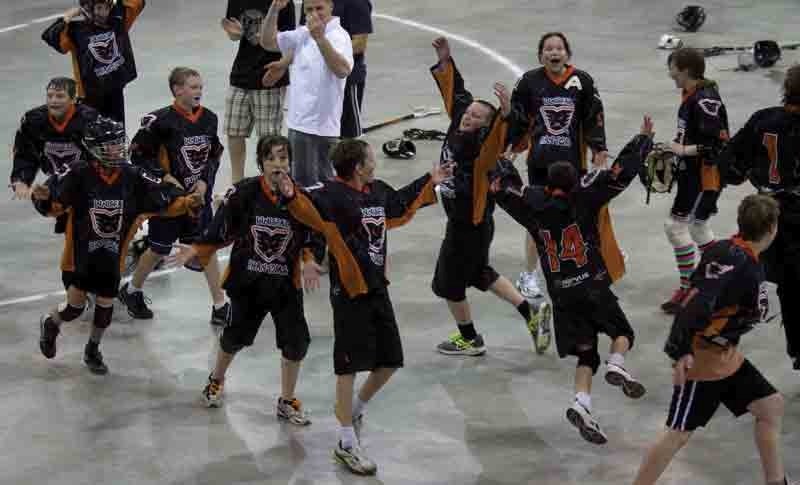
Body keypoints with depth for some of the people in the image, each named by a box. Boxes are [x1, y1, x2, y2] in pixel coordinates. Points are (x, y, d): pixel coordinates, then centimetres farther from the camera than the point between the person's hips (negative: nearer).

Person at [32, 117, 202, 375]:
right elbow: (53, 206, -15)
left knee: (106, 305, 11)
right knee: (75, 305, 1)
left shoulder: (134, 178, -9)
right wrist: (43, 197, -37)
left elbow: (166, 200, -8)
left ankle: (92, 350, 37)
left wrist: (187, 202, -25)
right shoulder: (78, 175, -18)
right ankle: (50, 324, 36)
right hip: (80, 253, -3)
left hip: (112, 256, 3)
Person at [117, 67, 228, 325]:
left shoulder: (209, 118, -1)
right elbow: (138, 154, -10)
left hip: (199, 194, 4)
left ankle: (220, 304, 8)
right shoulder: (161, 120, -17)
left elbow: (215, 155, 9)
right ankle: (132, 291, 33)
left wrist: (204, 181, -5)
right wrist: (165, 178, -15)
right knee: (159, 249, 9)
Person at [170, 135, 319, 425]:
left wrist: (310, 263, -19)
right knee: (235, 336, 15)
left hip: (286, 284, 1)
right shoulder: (244, 193, -14)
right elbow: (221, 230, -5)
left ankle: (287, 402, 19)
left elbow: (313, 236, -3)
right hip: (247, 281, -1)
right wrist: (196, 251, -13)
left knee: (295, 342, -4)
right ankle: (216, 381, 47)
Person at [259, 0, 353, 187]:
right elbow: (268, 42, 13)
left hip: (321, 126, -8)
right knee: (302, 182, 16)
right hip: (299, 122, 8)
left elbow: (342, 70, -31)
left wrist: (320, 38, -43)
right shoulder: (304, 34, 12)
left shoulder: (338, 36, -14)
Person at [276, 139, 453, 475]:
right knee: (350, 363, -3)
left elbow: (402, 205, 30)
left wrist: (429, 182, 37)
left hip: (377, 288, 8)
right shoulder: (334, 194, -15)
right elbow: (310, 207, -33)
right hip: (349, 292, -8)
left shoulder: (379, 192, 10)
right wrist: (292, 196, -54)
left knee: (389, 361, 14)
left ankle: (353, 409, 40)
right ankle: (347, 443, 5)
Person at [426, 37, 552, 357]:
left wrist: (505, 115, -62)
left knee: (449, 282, 7)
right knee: (479, 273, 23)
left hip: (471, 223, -9)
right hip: (460, 219, 9)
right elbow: (456, 93, 10)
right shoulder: (458, 129, -2)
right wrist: (445, 61, 8)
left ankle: (469, 339, 26)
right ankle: (531, 315, 28)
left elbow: (499, 140, -45)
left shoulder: (481, 143, -24)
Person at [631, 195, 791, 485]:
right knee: (679, 434, -7)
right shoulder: (736, 261, -25)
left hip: (726, 356, 10)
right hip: (702, 358, -10)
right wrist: (680, 352, -32)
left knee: (771, 406, 14)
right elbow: (697, 304, -31)